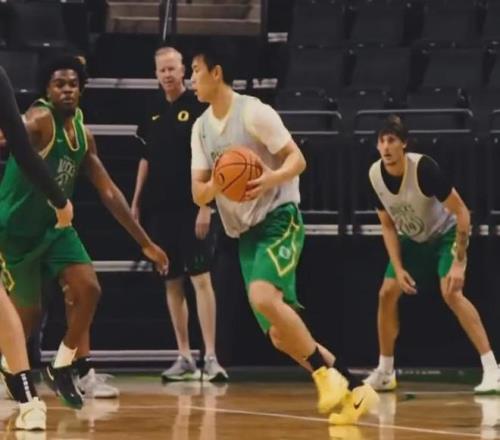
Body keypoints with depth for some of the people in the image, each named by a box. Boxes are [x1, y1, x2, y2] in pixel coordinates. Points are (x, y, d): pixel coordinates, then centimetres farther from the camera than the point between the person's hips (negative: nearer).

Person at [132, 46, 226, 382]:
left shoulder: (197, 108, -5)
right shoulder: (155, 112, 12)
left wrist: (205, 206, -15)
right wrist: (136, 203, 15)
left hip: (192, 208, -6)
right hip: (162, 209, 6)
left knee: (201, 278, -11)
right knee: (172, 283, 8)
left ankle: (210, 357, -13)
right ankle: (185, 358, 13)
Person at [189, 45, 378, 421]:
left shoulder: (253, 112, -9)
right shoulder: (201, 127, 10)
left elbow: (297, 159, -11)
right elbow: (199, 195, 7)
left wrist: (272, 178, -31)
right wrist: (218, 183, -16)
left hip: (280, 218, -7)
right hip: (246, 233, 7)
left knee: (263, 297, -32)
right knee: (281, 336, 2)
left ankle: (325, 373, -18)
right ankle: (353, 388, 12)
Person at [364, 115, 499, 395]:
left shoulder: (423, 168, -33)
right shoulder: (376, 175, -16)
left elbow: (462, 212, -28)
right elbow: (388, 226, -2)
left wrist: (459, 262, -31)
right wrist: (398, 269, -10)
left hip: (445, 234, -6)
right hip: (413, 240, 6)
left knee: (451, 293, -26)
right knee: (387, 294, 1)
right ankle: (385, 373, 16)